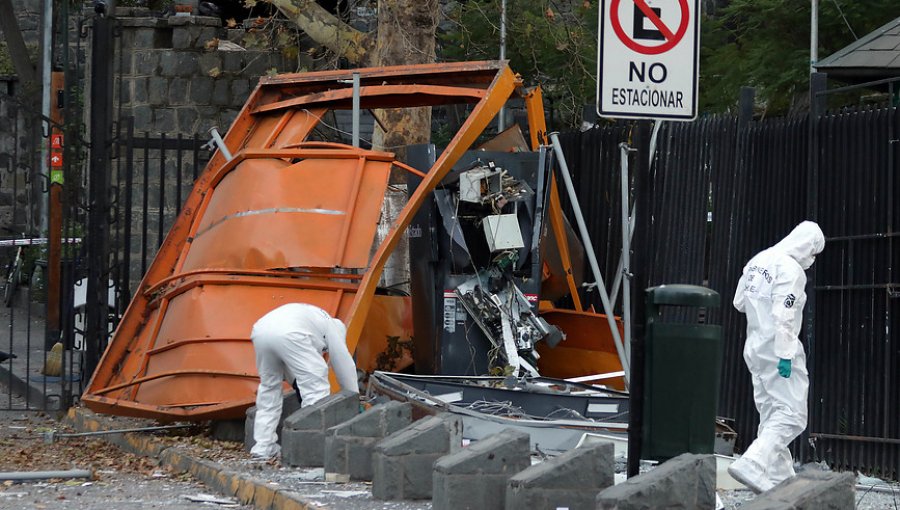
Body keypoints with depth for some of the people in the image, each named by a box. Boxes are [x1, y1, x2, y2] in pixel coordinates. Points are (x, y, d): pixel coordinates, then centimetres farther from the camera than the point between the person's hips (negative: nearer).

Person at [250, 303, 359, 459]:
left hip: (260, 330, 7)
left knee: (269, 387, 23)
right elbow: (345, 365, 28)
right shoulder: (333, 328, 28)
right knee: (316, 388, 3)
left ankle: (263, 447, 21)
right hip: (288, 335, -7)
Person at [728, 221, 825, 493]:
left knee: (771, 414, 16)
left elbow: (739, 302, 17)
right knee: (791, 414, -9)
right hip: (778, 349, -9)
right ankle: (752, 465, -23)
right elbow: (784, 317, -22)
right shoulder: (791, 269, -16)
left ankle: (778, 476, 20)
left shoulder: (758, 261, 10)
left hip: (755, 347, 9)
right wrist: (786, 355, -21)